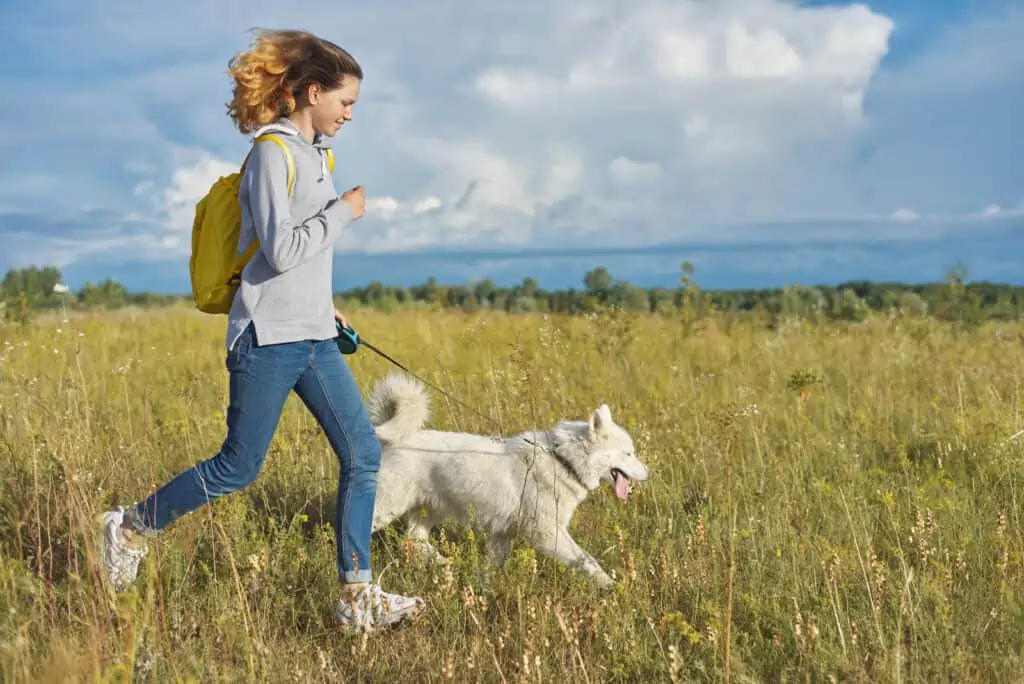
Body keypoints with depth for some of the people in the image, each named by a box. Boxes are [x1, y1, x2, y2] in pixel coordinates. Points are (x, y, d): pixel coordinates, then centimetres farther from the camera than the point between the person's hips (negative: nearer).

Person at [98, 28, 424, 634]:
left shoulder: (315, 154, 14)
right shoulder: (273, 153, -13)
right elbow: (281, 249, -22)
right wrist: (344, 212, -13)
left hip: (313, 337, 9)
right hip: (269, 337, -9)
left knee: (363, 452, 0)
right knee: (239, 467, 1)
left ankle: (358, 597, 5)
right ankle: (132, 528, 23)